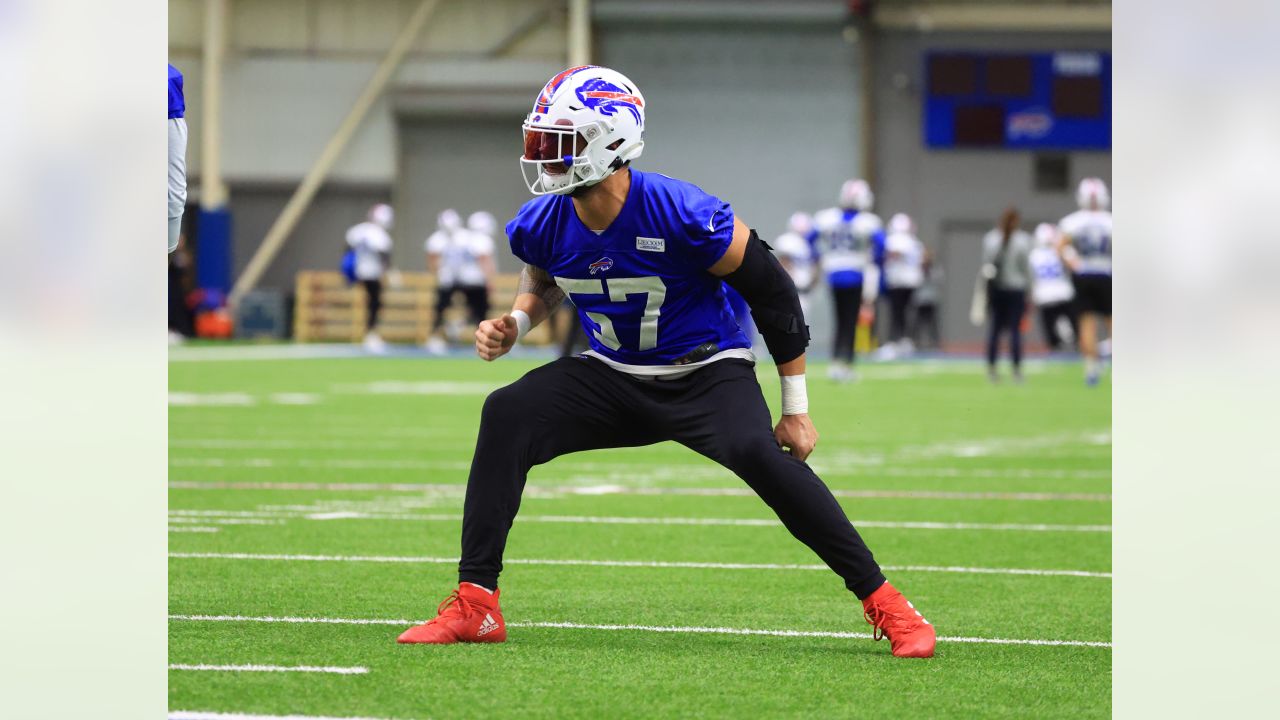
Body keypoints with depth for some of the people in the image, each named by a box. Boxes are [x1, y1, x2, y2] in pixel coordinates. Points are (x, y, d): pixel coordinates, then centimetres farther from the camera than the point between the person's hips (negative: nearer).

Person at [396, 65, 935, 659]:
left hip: (707, 373, -5)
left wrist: (797, 408, -8)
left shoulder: (681, 215, -26)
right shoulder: (543, 225, -11)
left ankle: (882, 601, -22)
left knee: (757, 452, -35)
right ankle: (474, 604, -14)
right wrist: (516, 323, -7)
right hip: (615, 376, 5)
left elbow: (772, 291, -13)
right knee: (507, 415, -19)